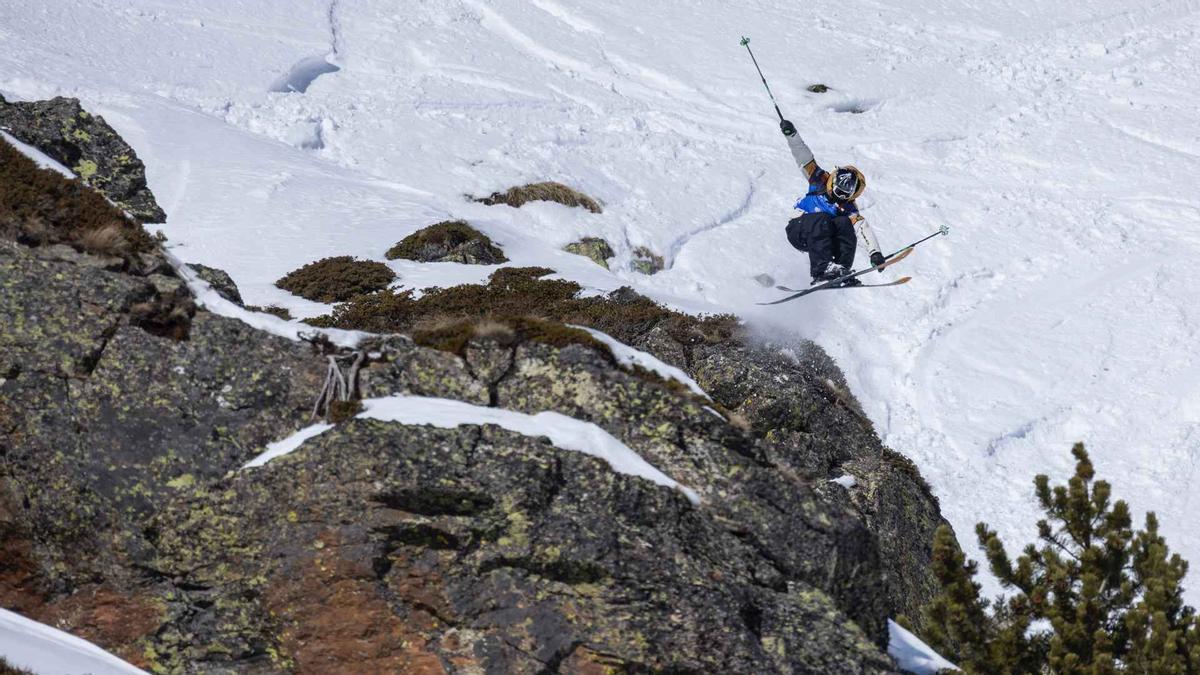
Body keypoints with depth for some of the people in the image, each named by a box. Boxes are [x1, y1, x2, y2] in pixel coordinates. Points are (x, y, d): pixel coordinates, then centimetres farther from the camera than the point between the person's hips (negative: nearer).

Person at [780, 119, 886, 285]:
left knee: (844, 224, -24)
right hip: (798, 231, -1)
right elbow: (804, 158, -2)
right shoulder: (820, 181, 3)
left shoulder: (848, 208, -2)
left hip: (821, 237, 1)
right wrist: (792, 135, -15)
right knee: (822, 219, -33)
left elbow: (863, 228, -18)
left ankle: (843, 270, -31)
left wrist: (874, 252, -35)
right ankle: (821, 269, -49)